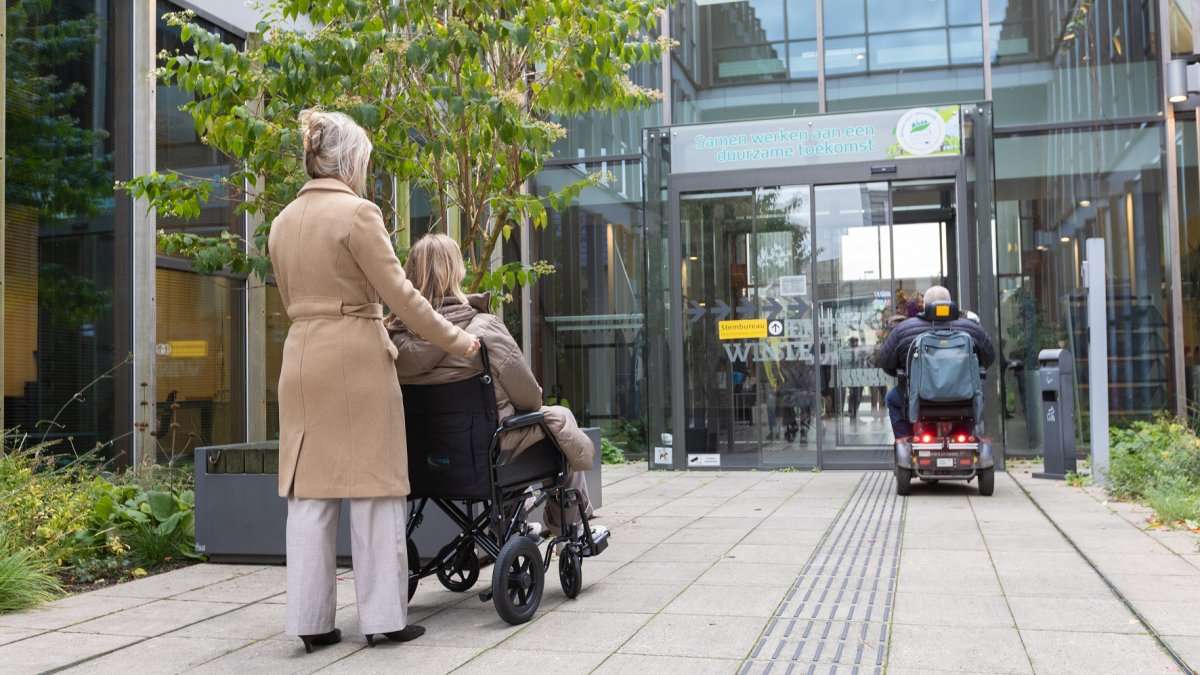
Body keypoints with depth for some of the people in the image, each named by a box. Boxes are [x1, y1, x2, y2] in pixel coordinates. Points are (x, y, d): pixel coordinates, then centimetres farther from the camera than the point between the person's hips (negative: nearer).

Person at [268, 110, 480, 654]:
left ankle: (311, 620, 11)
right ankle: (383, 617, 7)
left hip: (301, 358, 7)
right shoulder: (357, 212, -9)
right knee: (372, 488, 1)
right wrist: (455, 340, -2)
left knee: (309, 491, 7)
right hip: (357, 358, -6)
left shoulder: (283, 221, 12)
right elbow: (399, 294, -11)